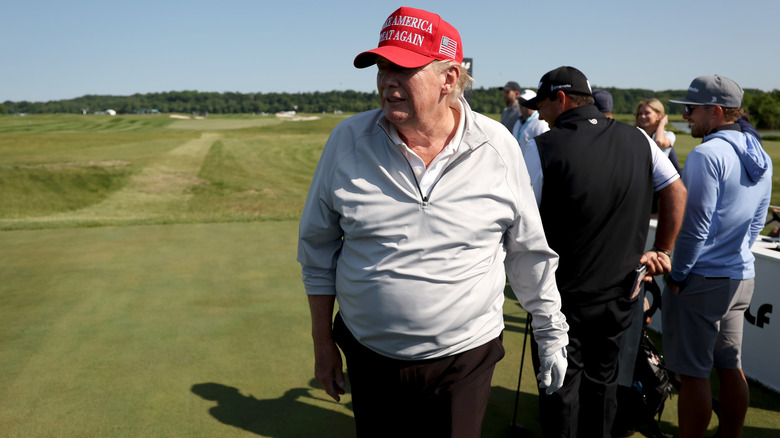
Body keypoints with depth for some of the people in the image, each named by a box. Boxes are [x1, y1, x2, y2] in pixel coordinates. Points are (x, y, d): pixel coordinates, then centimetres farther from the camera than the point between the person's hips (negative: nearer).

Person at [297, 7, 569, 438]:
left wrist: (551, 333, 9)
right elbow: (318, 246, 2)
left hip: (465, 356, -1)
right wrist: (323, 342, 5)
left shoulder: (498, 146, -8)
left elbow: (528, 251, 3)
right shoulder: (348, 139, -7)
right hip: (371, 359, 2)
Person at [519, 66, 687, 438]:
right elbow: (676, 191, 8)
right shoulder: (637, 140, 0)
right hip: (620, 294, 5)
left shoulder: (544, 147, -16)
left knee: (561, 387, 11)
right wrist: (663, 250, 13)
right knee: (602, 379, 21)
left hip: (564, 296, -5)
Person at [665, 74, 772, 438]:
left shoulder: (707, 154, -17)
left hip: (701, 278, -9)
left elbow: (696, 225, -19)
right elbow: (757, 223, 16)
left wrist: (677, 276, -10)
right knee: (731, 367, 17)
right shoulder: (760, 157, 11)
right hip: (742, 276, 9)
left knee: (693, 374, 0)